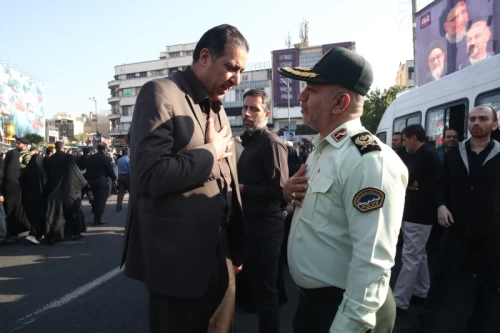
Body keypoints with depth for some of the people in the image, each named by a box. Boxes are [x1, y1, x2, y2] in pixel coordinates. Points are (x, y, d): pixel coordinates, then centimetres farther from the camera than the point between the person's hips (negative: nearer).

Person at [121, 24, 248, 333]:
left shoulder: (218, 109, 12)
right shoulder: (161, 93, -12)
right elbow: (149, 176, -25)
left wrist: (235, 249, 16)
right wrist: (210, 152, -13)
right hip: (180, 263, -7)